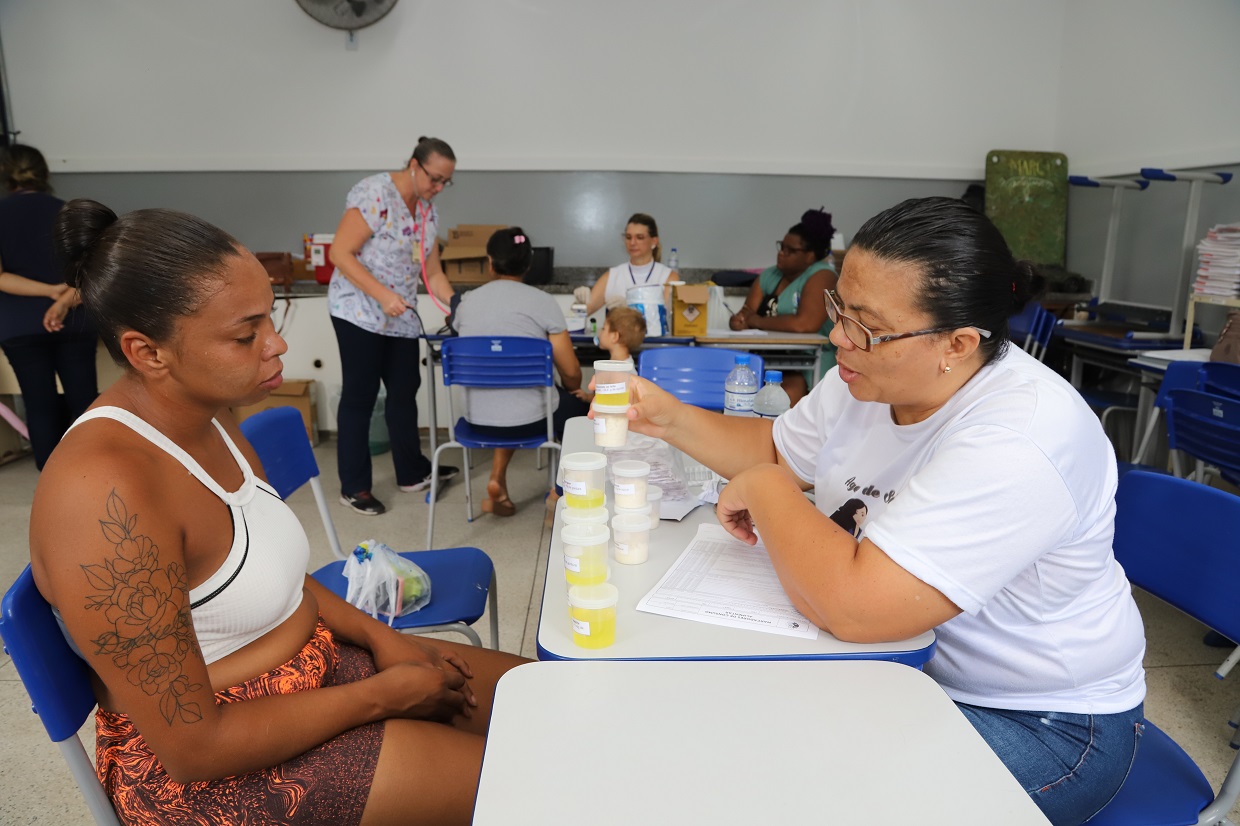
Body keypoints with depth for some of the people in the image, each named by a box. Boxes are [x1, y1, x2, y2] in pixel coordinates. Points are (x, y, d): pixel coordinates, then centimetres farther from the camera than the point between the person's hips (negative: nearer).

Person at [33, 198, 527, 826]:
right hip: (204, 770, -8)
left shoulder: (206, 417, -1)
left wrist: (380, 639, -1)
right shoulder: (107, 490, -29)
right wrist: (383, 694, -15)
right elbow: (194, 746, -24)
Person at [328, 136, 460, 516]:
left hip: (401, 316, 8)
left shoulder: (427, 211, 9)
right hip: (359, 311, -8)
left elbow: (432, 273, 10)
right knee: (359, 395, 0)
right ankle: (353, 487, 12)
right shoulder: (375, 194, -15)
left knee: (405, 391, 13)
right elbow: (340, 253, -18)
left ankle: (412, 472, 27)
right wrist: (382, 295, -24)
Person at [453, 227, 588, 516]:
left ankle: (498, 479, 22)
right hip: (530, 419, -3)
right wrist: (571, 391, 16)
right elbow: (571, 374, -9)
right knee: (578, 407, 27)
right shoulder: (542, 302, -9)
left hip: (478, 419, 4)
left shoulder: (467, 302, 3)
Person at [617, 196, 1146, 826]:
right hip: (901, 654, 7)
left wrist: (763, 489, -24)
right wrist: (669, 418, -5)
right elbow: (775, 450, 10)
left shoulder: (1017, 442, -33)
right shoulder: (866, 377, -7)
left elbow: (851, 605, -39)